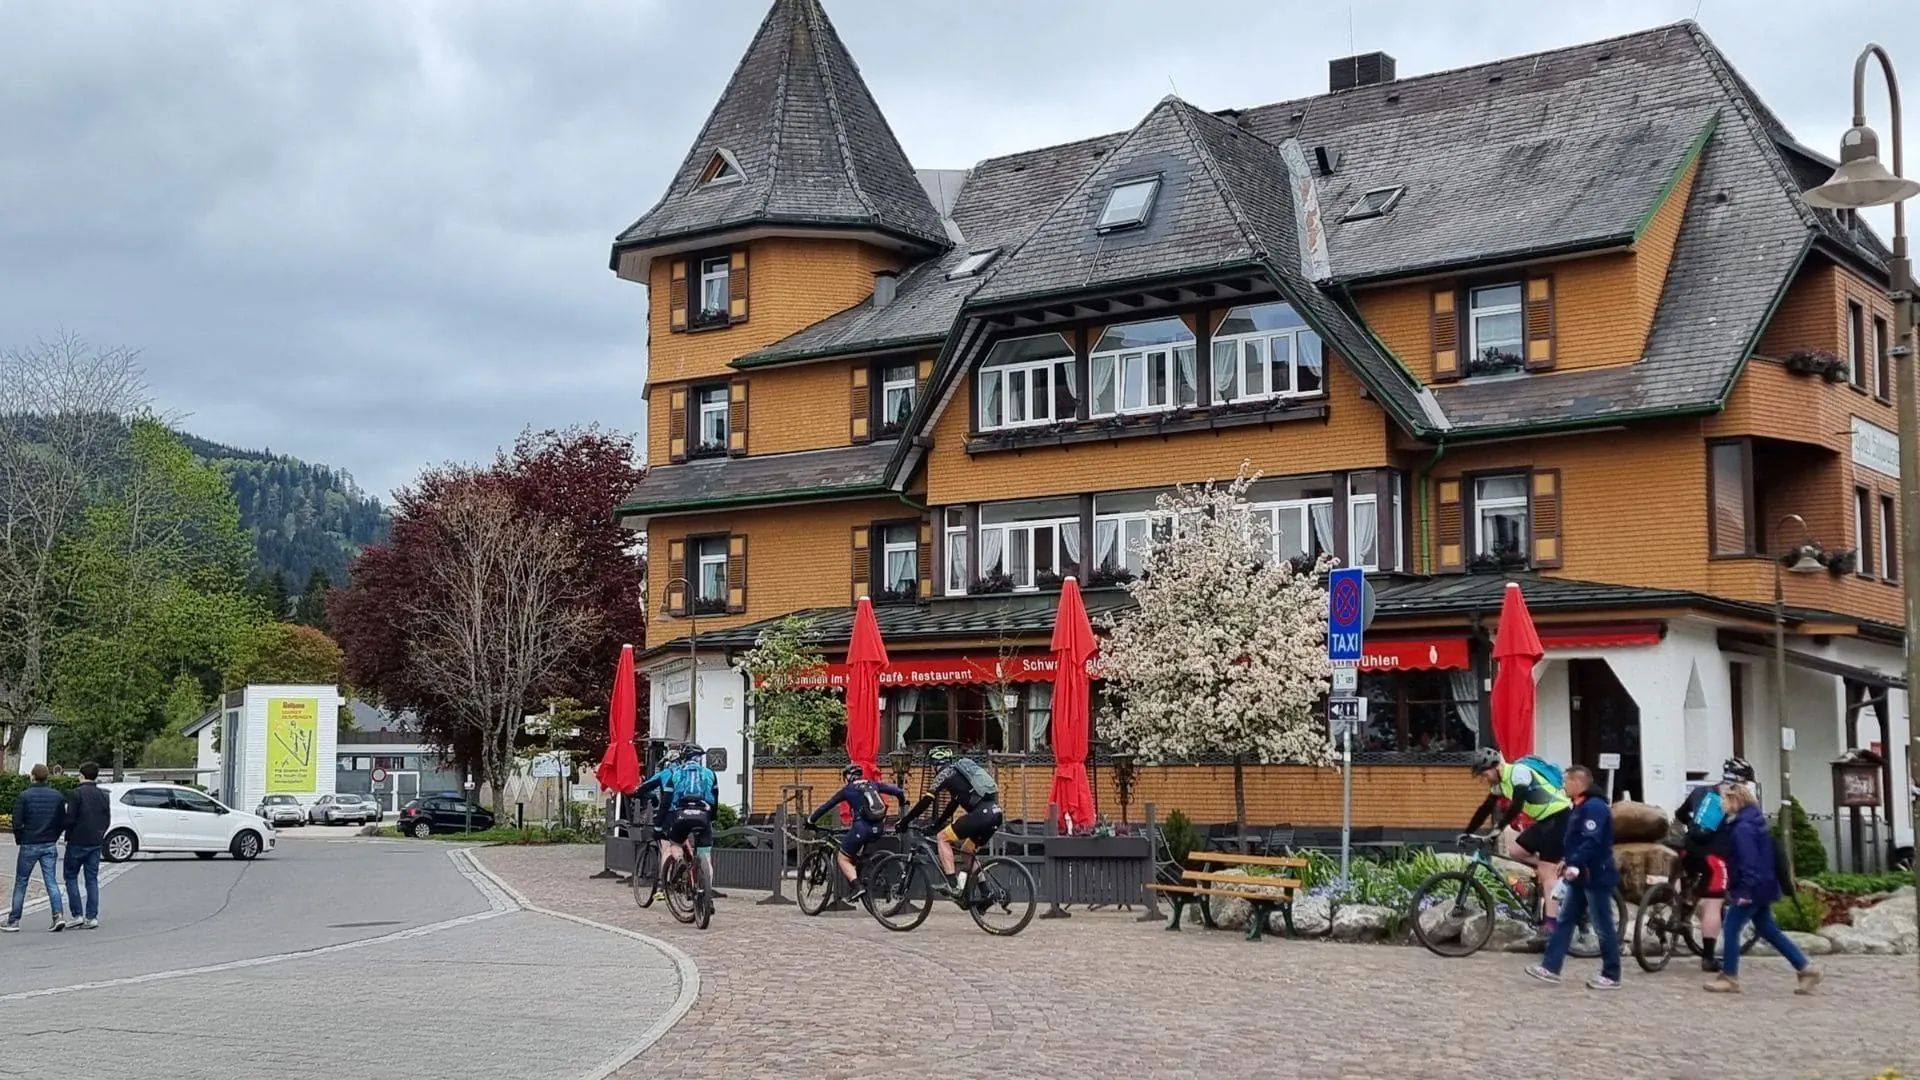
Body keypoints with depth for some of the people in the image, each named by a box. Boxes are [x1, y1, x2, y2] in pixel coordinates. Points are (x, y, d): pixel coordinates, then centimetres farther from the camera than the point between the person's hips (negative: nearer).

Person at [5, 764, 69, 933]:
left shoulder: (24, 796, -10)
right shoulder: (57, 796, 2)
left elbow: (17, 823, -11)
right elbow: (63, 822, 4)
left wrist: (19, 840, 5)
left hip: (29, 845, -3)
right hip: (50, 846, 3)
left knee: (20, 883, 8)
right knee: (51, 882, 3)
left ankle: (13, 921, 12)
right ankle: (58, 915, -12)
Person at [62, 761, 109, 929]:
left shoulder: (75, 793, -11)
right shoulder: (103, 795, 7)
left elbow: (70, 818, -14)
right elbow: (107, 819, 8)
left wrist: (69, 835, 2)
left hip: (77, 842, -5)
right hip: (96, 843, 5)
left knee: (71, 877, 7)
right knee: (92, 879, 7)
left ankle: (77, 915, 0)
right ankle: (92, 917, 3)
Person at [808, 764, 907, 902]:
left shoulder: (848, 789, 7)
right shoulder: (873, 785, 17)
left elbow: (827, 806, 9)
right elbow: (898, 792, 15)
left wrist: (810, 820, 19)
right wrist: (903, 806, 32)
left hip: (861, 827, -5)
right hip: (878, 828, 5)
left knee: (842, 858, 6)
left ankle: (856, 887, -13)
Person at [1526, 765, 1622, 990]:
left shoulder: (1594, 807, -18)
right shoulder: (1581, 807, 15)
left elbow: (1592, 842, -29)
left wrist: (1575, 864, -36)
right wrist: (1567, 861, 19)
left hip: (1596, 876, -11)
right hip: (1581, 876, 11)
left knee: (1603, 927, -1)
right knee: (1565, 921, 8)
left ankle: (1611, 976, 7)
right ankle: (1550, 967, 10)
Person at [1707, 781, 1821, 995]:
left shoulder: (1743, 827, -19)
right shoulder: (1752, 821, 13)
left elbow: (1749, 862, -25)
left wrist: (1745, 891, -24)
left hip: (1753, 889, -10)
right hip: (1763, 887, 10)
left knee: (1731, 930, -1)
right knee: (1769, 931, 15)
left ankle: (1729, 978, 5)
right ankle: (1806, 970, 13)